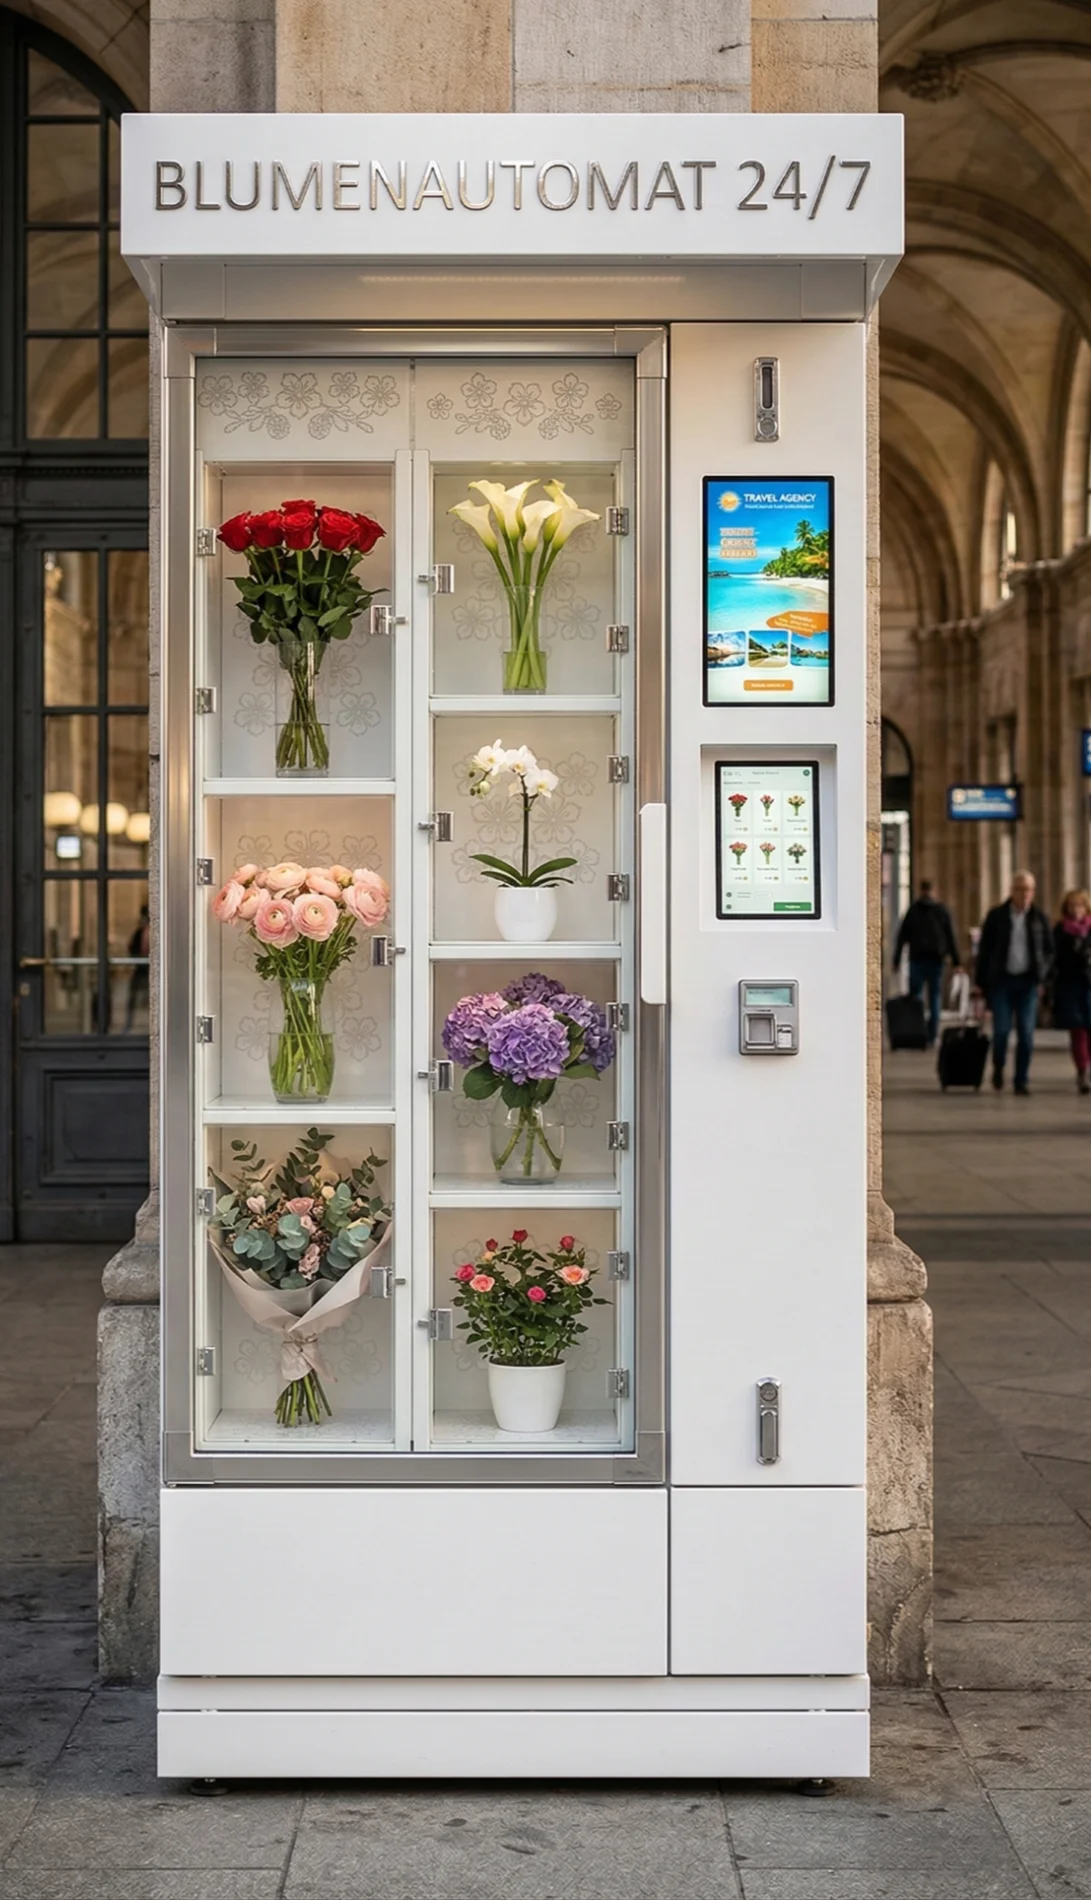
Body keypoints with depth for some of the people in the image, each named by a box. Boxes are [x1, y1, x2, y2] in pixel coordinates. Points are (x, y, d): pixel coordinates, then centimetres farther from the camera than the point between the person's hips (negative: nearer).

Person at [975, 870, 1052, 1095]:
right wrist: (981, 982, 2)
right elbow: (984, 950, 5)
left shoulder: (1039, 918, 5)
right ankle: (998, 1067, 21)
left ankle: (1021, 1081, 4)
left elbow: (1049, 950, 11)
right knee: (1001, 1030, -7)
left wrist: (1042, 977, -1)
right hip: (1002, 980, -1)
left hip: (1028, 982, 1)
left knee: (1026, 1033, -4)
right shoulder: (997, 916, 2)